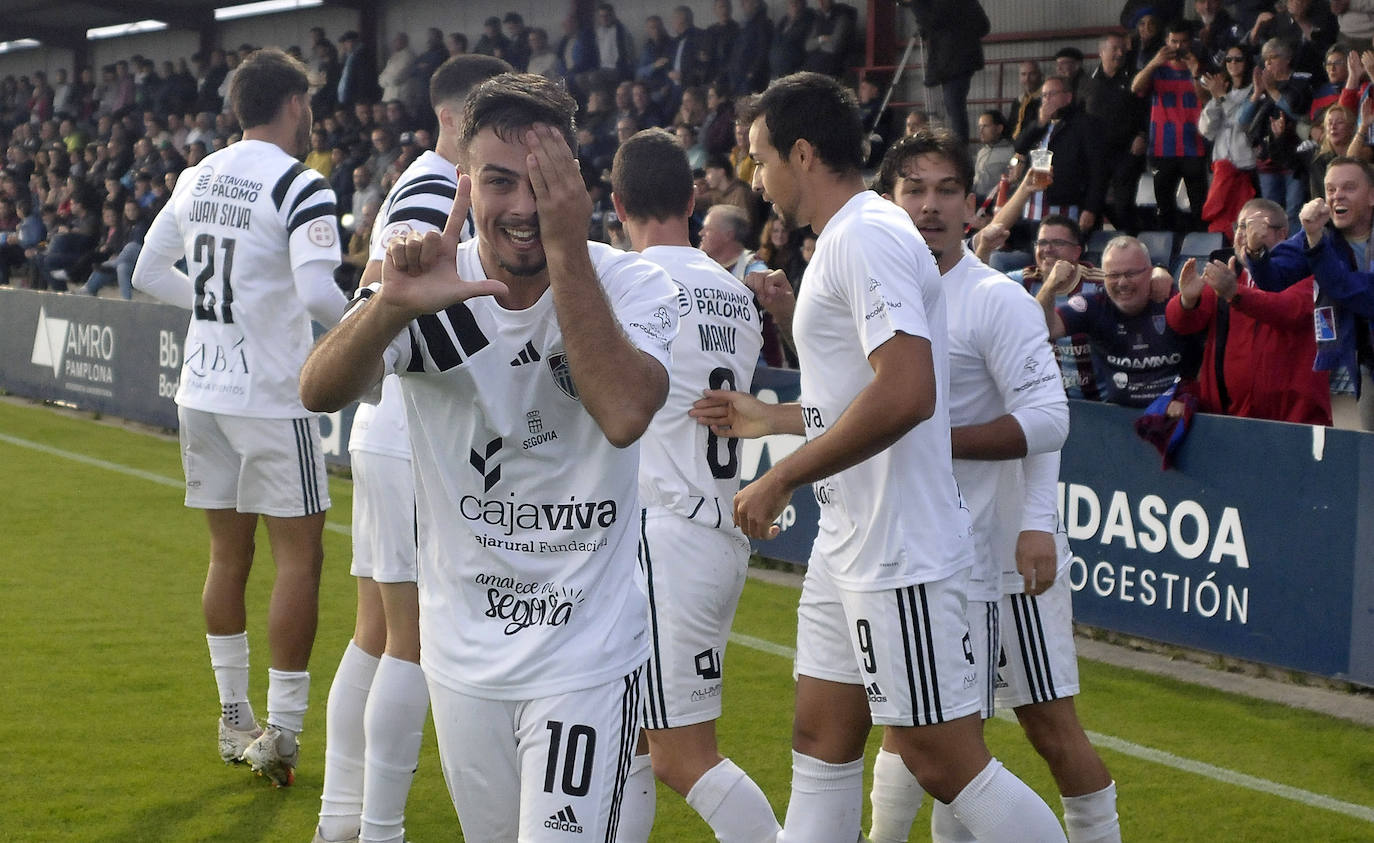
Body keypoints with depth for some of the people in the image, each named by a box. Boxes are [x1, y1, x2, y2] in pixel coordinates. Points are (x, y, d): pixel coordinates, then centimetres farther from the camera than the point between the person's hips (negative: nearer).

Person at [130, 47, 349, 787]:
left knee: (229, 553, 15)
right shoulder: (300, 188, -14)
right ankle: (279, 733, 1)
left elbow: (147, 273, 16)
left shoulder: (198, 178, 8)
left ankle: (234, 722, 22)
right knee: (299, 558, 2)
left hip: (202, 391, 7)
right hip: (270, 396, -7)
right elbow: (317, 294, -25)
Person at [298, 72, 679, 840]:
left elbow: (625, 414, -32)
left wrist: (566, 250, -34)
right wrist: (393, 306, -44)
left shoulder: (634, 285, -11)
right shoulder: (434, 288, -6)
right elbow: (321, 392, -24)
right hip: (462, 652, 3)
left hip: (586, 656, -3)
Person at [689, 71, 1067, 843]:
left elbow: (906, 394, -28)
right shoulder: (846, 240, 15)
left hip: (900, 554, -10)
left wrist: (781, 481, -21)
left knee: (944, 761, -5)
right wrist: (768, 418, 26)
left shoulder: (868, 236, -16)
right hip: (850, 547, 10)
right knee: (823, 741, 12)